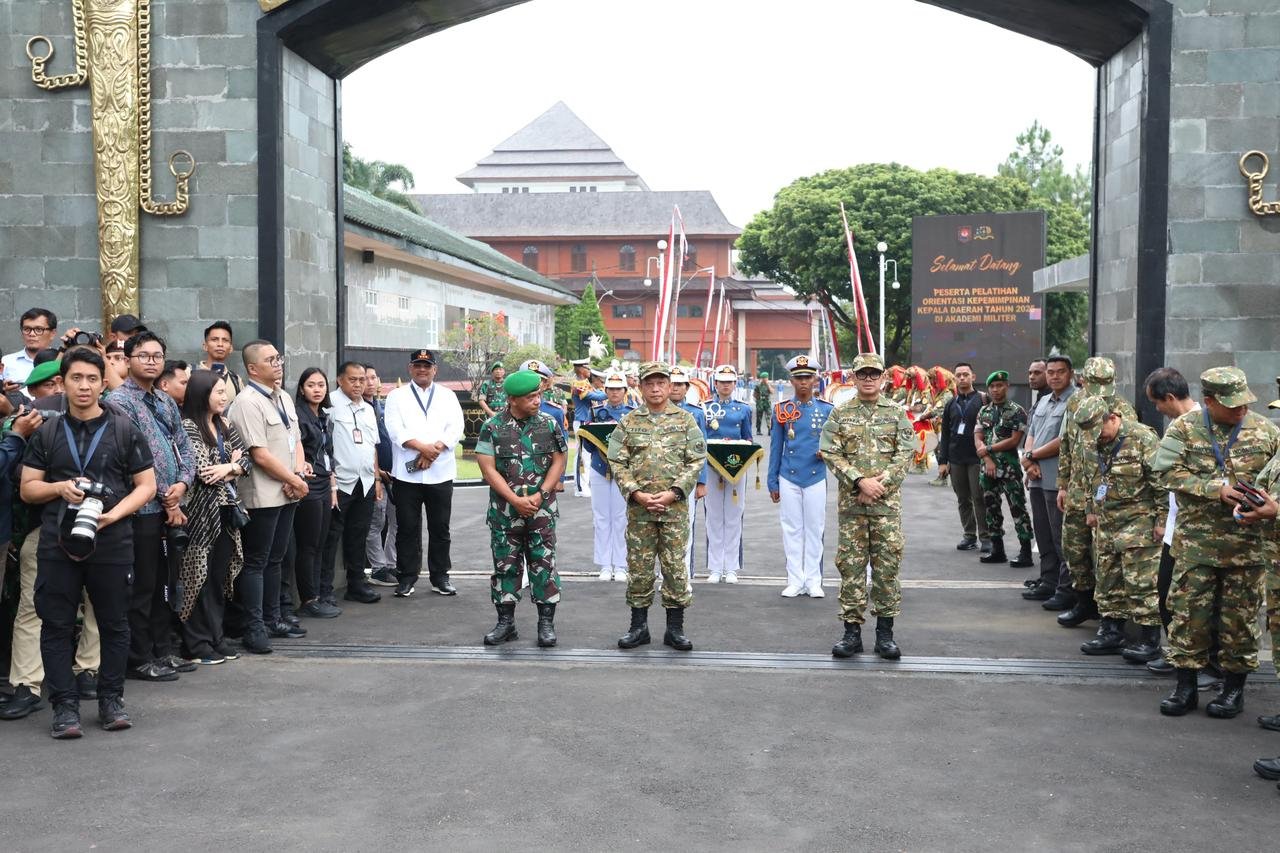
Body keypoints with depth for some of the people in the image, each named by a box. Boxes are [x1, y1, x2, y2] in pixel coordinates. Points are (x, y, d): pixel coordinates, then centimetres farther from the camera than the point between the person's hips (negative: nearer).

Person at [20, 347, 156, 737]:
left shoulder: (124, 429, 4)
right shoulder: (46, 433, 10)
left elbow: (146, 485, 3)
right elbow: (28, 488, 10)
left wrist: (113, 514, -12)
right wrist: (59, 488, -11)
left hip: (112, 542, -1)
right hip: (57, 543, 1)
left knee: (114, 624, 6)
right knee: (56, 625, 2)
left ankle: (111, 699, 19)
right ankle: (65, 705, 10)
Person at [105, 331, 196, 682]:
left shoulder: (166, 402, 14)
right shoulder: (119, 400, -10)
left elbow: (184, 446, 13)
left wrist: (182, 483, -6)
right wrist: (165, 497, -12)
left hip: (170, 506, 8)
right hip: (142, 507, -8)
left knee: (165, 582, 14)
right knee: (141, 586, -1)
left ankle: (164, 649, 24)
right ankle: (140, 660, 7)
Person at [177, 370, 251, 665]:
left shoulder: (224, 425, 13)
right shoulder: (188, 426, -10)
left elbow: (246, 460, 7)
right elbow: (203, 473, -18)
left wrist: (227, 468, -12)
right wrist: (232, 467, -3)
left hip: (226, 510, 7)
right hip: (201, 511, -7)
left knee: (221, 577, 9)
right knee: (199, 578, -1)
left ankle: (215, 637, 18)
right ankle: (197, 644, 6)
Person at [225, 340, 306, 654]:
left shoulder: (284, 399, 14)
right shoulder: (247, 402, -14)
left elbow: (296, 441, 17)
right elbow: (260, 455, -19)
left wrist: (298, 474, -3)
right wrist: (296, 482, -12)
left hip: (287, 494, 8)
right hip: (262, 495, -8)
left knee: (275, 559, 15)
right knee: (255, 563, -1)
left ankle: (271, 619, 25)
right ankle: (253, 628, 5)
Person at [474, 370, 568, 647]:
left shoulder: (549, 424, 2)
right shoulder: (492, 427, -4)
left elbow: (559, 461, 2)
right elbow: (488, 469, -7)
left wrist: (539, 495, -10)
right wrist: (515, 500, -13)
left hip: (541, 509, 1)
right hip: (504, 509, -1)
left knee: (544, 562, 1)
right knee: (505, 564, 6)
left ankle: (546, 622, 9)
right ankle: (506, 622, 16)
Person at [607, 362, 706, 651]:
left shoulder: (685, 420, 5)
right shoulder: (628, 422, 7)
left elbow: (696, 461, 0)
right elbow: (617, 462, 3)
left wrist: (673, 493, -11)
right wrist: (636, 493, -9)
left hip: (675, 507, -1)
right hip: (638, 508, 1)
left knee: (675, 566, 2)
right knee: (638, 567, 5)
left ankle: (675, 628, 11)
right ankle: (639, 626, 16)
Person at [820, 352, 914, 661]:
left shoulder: (896, 413, 7)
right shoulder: (840, 414, 6)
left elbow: (905, 453, 1)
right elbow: (830, 453, -2)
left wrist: (880, 483, -12)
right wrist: (860, 481, -13)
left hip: (887, 502, 0)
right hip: (851, 502, 0)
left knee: (887, 565, 1)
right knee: (851, 565, 2)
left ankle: (885, 632, 10)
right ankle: (852, 631, 9)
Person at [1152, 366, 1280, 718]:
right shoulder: (1184, 429, -1)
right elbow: (1168, 471, -8)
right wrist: (1215, 488, -17)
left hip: (1247, 543, 1)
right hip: (1196, 541, -1)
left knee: (1240, 615, 7)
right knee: (1188, 612, 2)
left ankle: (1234, 688, 20)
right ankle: (1185, 687, 14)